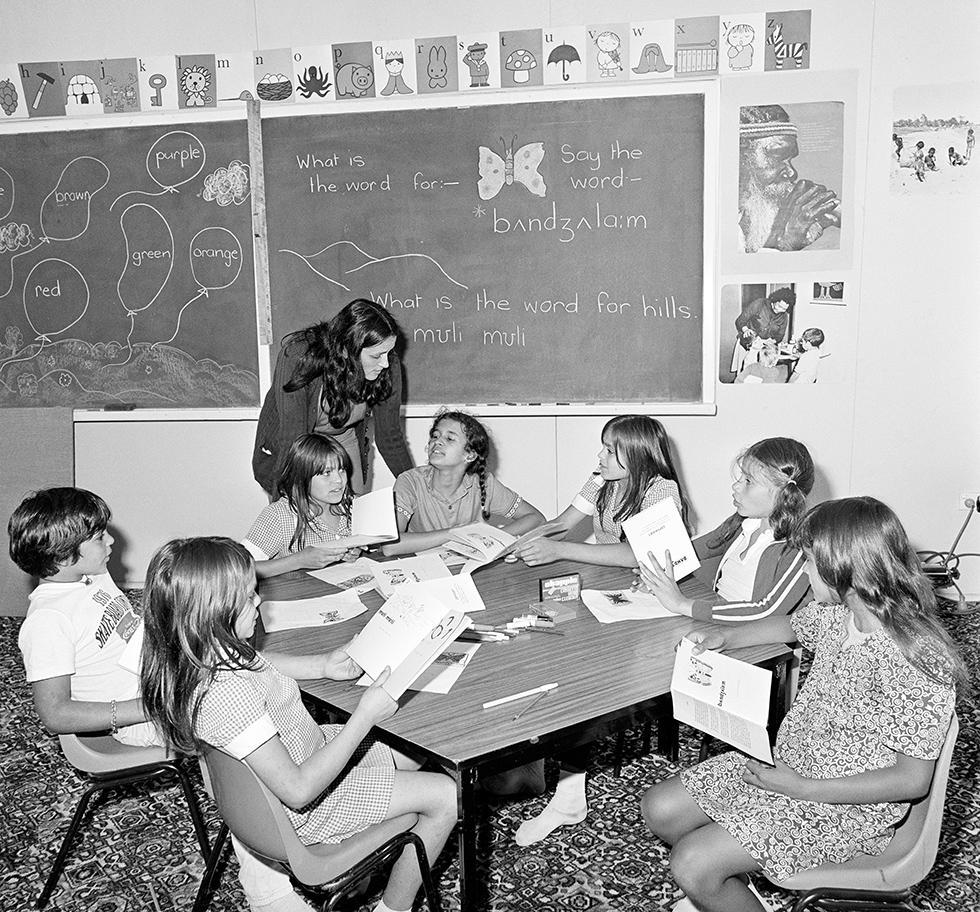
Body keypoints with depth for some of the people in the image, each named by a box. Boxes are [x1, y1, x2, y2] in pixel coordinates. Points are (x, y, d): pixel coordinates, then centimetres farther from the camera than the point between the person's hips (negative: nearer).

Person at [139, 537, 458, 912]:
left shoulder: (205, 652, -11)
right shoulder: (226, 694, -40)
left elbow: (258, 664, 14)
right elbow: (298, 790, -35)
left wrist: (322, 665, -2)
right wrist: (364, 717, -30)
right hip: (305, 812, -9)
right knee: (446, 796, -4)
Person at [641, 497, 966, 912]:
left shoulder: (918, 664, -28)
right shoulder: (835, 611, -5)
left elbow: (913, 780, -22)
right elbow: (790, 627, 20)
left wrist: (803, 788, -23)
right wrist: (723, 638, 5)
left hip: (846, 806, -8)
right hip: (783, 761, 8)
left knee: (692, 865, -19)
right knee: (660, 808, 4)